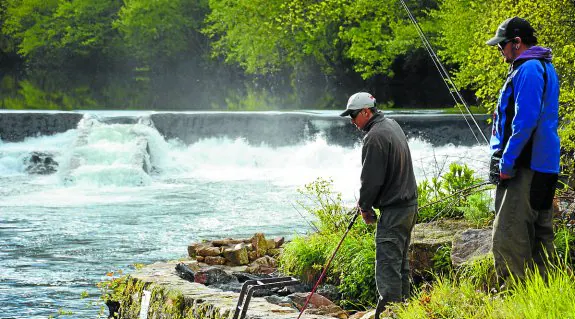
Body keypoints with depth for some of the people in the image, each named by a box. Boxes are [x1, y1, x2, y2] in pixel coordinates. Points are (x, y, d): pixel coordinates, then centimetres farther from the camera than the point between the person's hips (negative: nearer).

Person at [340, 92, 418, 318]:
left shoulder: (375, 137, -18)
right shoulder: (392, 125, 14)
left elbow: (372, 179, -17)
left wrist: (365, 207, -1)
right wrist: (365, 202, 18)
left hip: (393, 210, -10)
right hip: (409, 204, 10)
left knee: (387, 263, -10)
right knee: (400, 260, 18)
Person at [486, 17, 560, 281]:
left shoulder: (528, 70, -14)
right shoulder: (543, 66, 19)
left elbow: (525, 121, -22)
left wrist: (507, 162, -17)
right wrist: (504, 158, 22)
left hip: (527, 169, -11)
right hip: (543, 167, 11)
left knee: (507, 235, -11)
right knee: (538, 233, 14)